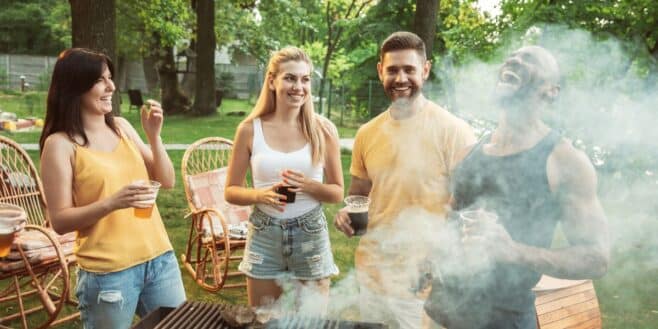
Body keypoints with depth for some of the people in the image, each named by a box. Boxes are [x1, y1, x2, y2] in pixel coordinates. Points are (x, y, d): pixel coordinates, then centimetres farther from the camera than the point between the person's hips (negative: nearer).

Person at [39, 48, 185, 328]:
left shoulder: (121, 127, 7)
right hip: (108, 272, -5)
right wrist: (111, 202, -24)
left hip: (160, 258, 6)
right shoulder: (61, 144, -8)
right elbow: (60, 220, -10)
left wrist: (154, 136, -5)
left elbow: (166, 182, 8)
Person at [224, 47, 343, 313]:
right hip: (264, 238, 0)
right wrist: (261, 194, -18)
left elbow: (337, 192, 2)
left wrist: (308, 186, -17)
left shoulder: (323, 129, -4)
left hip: (310, 236, 0)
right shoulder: (250, 129, -4)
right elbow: (231, 191, 2)